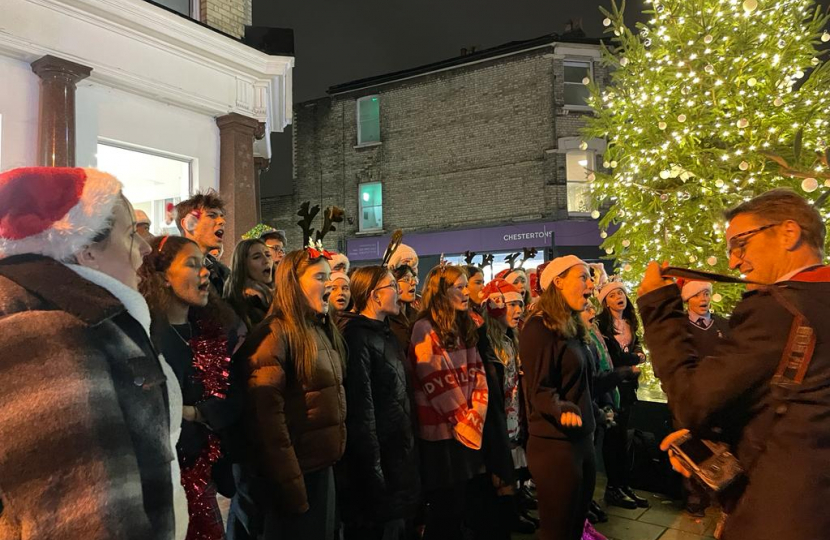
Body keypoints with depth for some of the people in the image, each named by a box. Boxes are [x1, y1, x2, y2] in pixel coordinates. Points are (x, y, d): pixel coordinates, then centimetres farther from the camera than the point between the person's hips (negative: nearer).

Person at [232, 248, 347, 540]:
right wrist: (289, 484, -21)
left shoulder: (325, 332, 10)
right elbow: (266, 413, -22)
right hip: (292, 473, -8)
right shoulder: (276, 333, -16)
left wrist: (332, 459, 9)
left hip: (322, 467, 8)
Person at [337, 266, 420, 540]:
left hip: (402, 457, 9)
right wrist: (373, 473, -22)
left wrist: (410, 453, 15)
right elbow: (360, 410, -21)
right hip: (379, 459, -9)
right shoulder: (358, 337, -16)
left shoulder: (386, 334, 12)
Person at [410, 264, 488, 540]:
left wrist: (477, 417, -5)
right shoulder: (425, 329, -12)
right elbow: (438, 385, -16)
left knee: (460, 506, 15)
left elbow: (478, 373, 8)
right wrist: (466, 424, -12)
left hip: (469, 432, 7)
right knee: (445, 510, 5)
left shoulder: (465, 327, 13)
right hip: (443, 432, -7)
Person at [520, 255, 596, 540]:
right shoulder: (539, 328, -15)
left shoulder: (572, 327, 13)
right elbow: (540, 390, -20)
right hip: (555, 444, -9)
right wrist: (562, 409, -38)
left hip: (581, 439, 9)